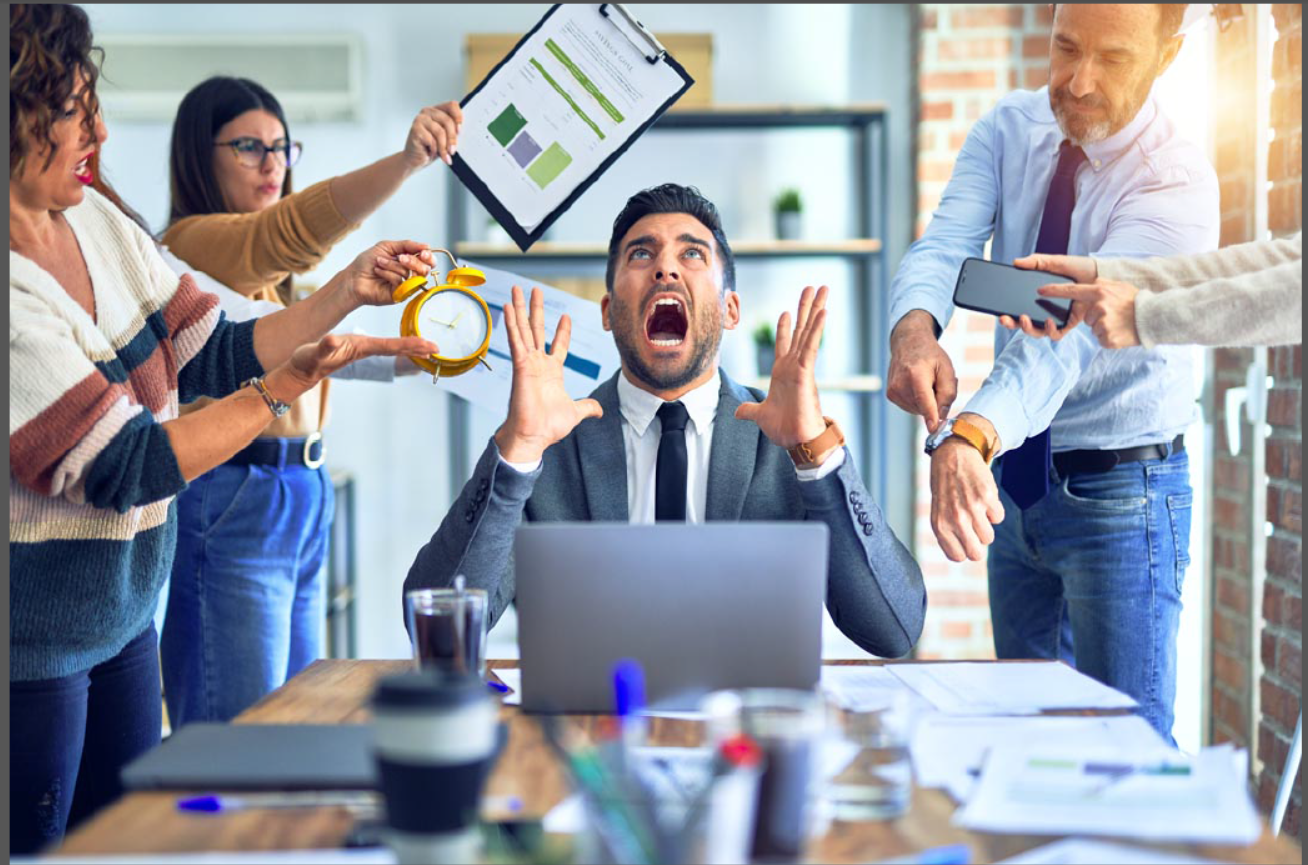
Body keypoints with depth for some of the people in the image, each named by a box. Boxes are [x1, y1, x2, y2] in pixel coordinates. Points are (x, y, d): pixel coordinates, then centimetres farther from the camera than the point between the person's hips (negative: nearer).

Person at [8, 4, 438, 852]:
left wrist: (350, 290, -1)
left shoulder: (96, 221, 0)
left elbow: (215, 356, 7)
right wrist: (290, 382, -24)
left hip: (124, 617, 8)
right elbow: (126, 469, -24)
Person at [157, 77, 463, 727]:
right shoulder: (193, 242, -10)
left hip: (302, 501, 10)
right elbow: (295, 229, -30)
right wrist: (408, 161, -42)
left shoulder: (269, 277, 20)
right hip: (231, 507, -10)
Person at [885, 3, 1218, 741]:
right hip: (1016, 480, 6)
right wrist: (915, 327, -43)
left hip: (1120, 492, -6)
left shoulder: (1178, 184, -21)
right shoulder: (1010, 130, -2)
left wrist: (969, 436, -52)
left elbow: (1075, 326, -35)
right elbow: (945, 246, -18)